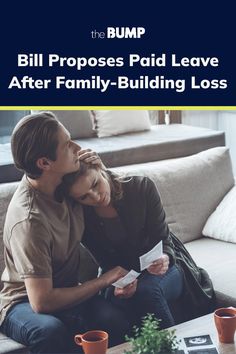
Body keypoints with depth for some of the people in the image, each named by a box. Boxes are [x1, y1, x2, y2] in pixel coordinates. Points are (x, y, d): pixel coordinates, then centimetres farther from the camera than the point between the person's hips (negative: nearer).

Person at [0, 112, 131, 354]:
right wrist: (103, 281, -15)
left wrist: (96, 165, -6)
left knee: (115, 320, -27)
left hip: (65, 291, 6)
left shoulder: (59, 180, -6)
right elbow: (41, 302, -27)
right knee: (50, 331, -40)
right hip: (25, 303, -5)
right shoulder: (29, 219, -28)